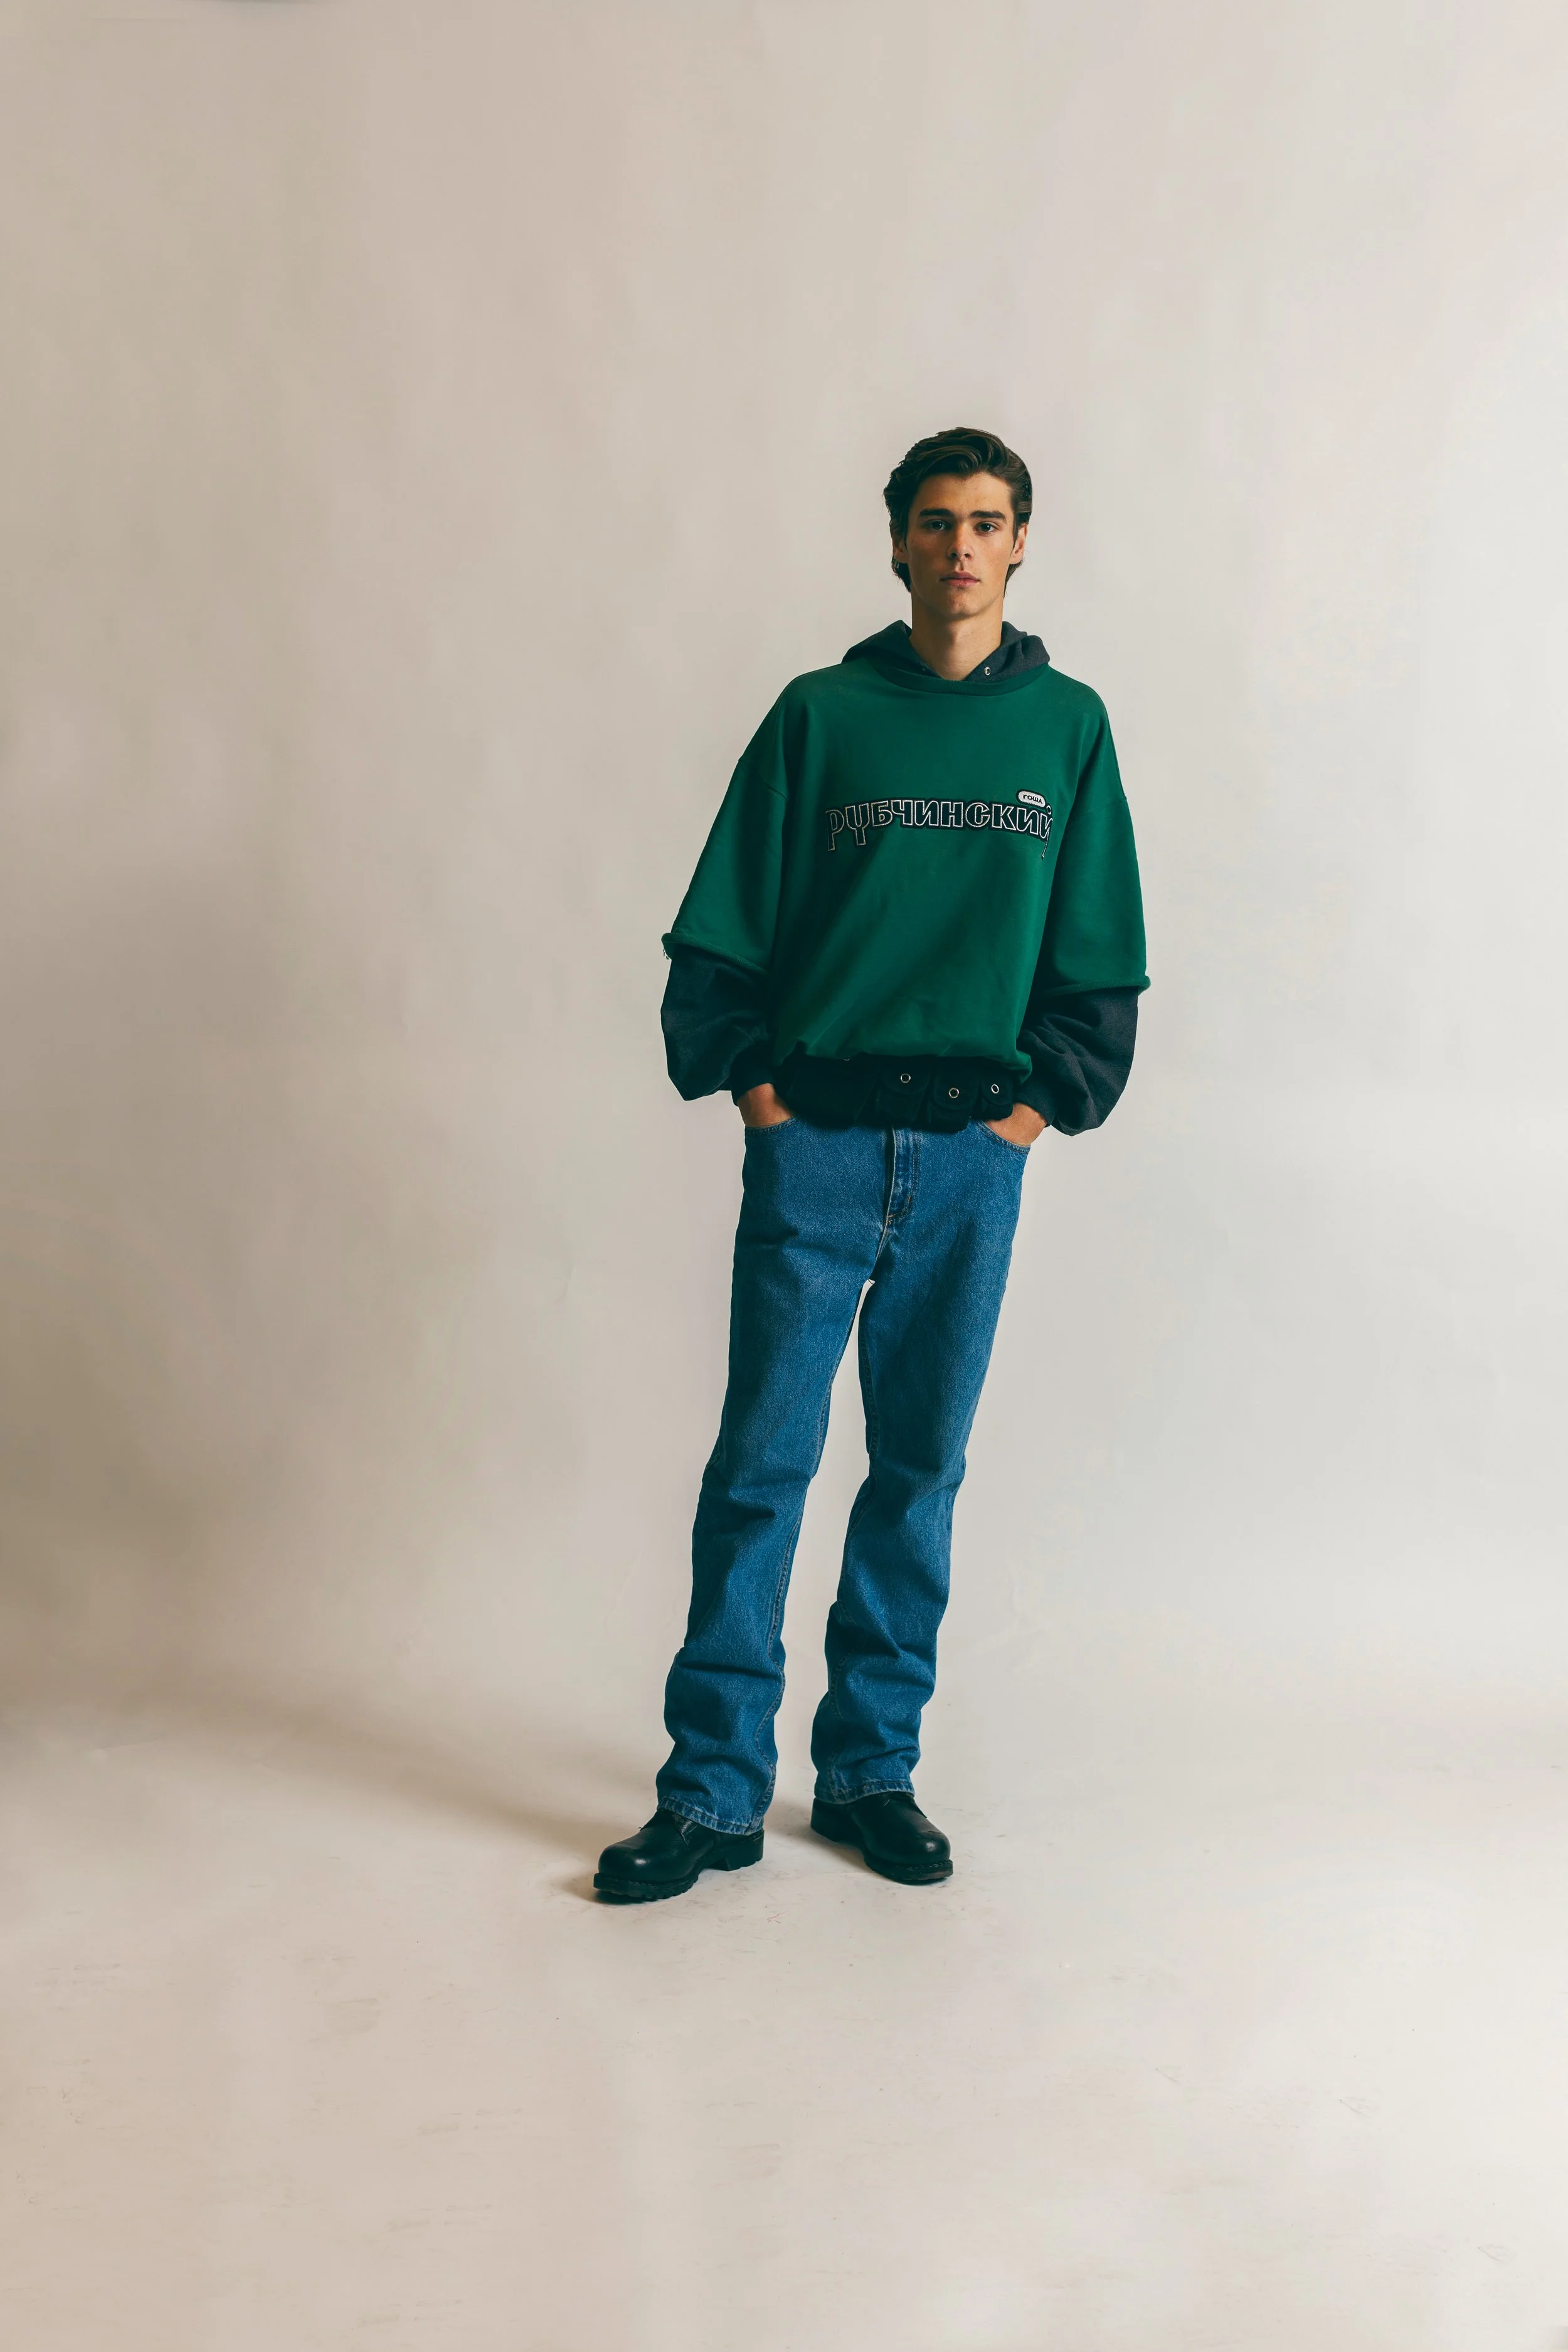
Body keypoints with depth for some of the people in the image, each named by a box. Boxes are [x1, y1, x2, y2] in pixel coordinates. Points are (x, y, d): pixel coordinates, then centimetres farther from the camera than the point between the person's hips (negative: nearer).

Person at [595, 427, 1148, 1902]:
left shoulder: (1067, 724, 9)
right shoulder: (822, 715, 4)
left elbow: (1100, 951, 10)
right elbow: (723, 926, 4)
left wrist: (1045, 1097, 1)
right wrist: (744, 1078, -4)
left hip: (975, 1153, 2)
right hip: (815, 1140, -1)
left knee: (922, 1467, 8)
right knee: (761, 1461, -2)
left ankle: (873, 1767, 21)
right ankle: (713, 1789, 8)